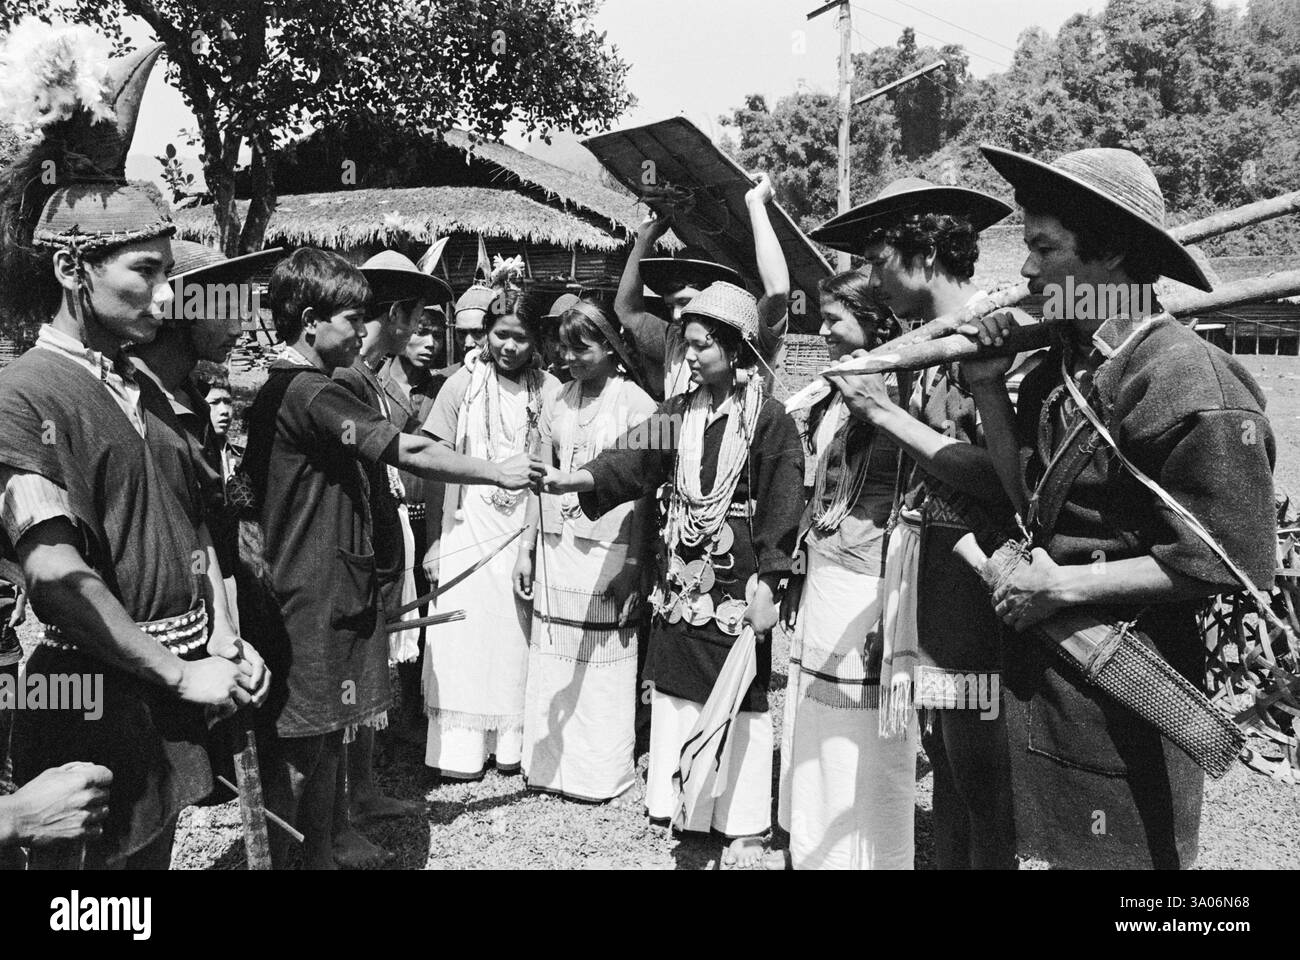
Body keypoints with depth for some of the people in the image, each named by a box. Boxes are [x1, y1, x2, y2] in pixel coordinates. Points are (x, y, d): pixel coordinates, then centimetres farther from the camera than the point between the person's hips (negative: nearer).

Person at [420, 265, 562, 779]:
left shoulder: (548, 390, 2)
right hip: (469, 525, 0)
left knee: (518, 639, 4)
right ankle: (460, 750, 10)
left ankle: (514, 744, 17)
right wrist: (436, 537, -4)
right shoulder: (464, 384, 0)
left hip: (528, 529, 1)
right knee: (463, 639, 0)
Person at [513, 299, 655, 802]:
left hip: (609, 549, -5)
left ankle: (602, 772, 16)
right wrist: (527, 548, 11)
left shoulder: (634, 403, -5)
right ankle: (550, 764, 21)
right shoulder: (557, 405, 11)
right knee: (552, 662, 8)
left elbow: (642, 489, -8)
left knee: (602, 665, 2)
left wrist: (632, 563, -13)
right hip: (557, 547, 5)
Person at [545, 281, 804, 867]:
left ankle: (745, 826, 16)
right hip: (682, 578, 5)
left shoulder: (769, 420, -8)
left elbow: (782, 510, -10)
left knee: (743, 698, 3)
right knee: (677, 690, 11)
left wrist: (767, 586, -13)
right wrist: (572, 479, -18)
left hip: (738, 583, -5)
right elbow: (633, 460, -3)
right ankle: (684, 808, 25)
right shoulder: (678, 413, 8)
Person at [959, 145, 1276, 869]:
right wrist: (989, 389, -2)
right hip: (1047, 669, 7)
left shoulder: (1185, 377, -20)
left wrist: (1065, 585, -17)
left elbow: (1235, 560, -19)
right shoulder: (1062, 362, 5)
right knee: (1061, 850, 20)